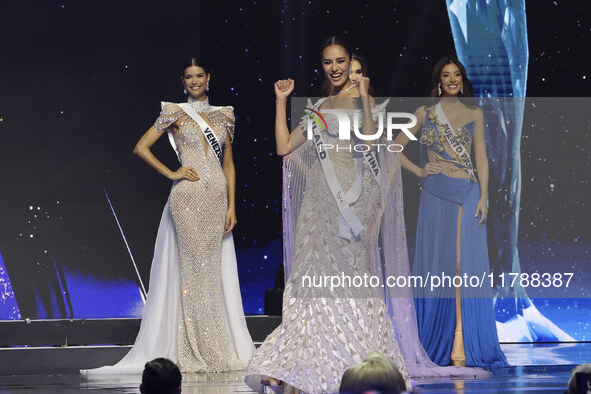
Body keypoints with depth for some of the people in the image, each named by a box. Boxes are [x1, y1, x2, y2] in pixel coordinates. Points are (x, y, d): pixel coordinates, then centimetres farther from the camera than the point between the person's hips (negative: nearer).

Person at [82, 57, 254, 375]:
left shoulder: (222, 116, 15)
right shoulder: (175, 113, 3)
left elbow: (228, 164, 14)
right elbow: (141, 148, -1)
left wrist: (231, 205, 5)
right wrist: (170, 173, -6)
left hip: (217, 197, 4)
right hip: (188, 195, -4)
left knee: (216, 269, 3)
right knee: (195, 268, -7)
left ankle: (221, 350, 7)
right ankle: (197, 352, -3)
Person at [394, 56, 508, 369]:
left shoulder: (474, 114, 10)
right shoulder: (425, 114, 8)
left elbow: (480, 157, 6)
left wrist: (483, 196, -3)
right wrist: (418, 171, -2)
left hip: (467, 194, 0)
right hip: (436, 196, 0)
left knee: (464, 264, -5)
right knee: (437, 263, 0)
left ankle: (461, 340, -7)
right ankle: (437, 341, 6)